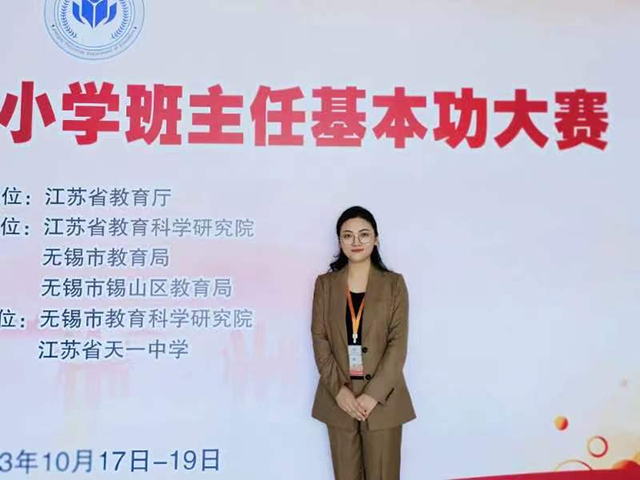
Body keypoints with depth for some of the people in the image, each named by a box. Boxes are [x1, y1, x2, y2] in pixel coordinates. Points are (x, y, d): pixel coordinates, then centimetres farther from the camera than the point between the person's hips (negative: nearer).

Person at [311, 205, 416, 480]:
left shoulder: (394, 283, 1)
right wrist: (338, 389, -11)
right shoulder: (325, 284, 5)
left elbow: (398, 343, -5)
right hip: (339, 397, 1)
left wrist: (373, 394, -14)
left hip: (382, 397, -1)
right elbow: (319, 339, 0)